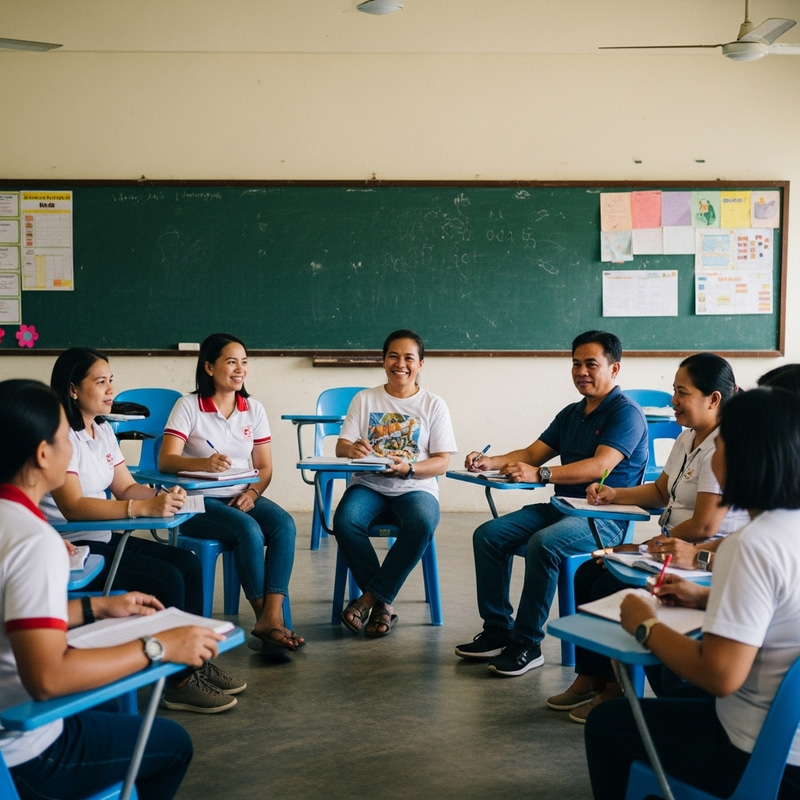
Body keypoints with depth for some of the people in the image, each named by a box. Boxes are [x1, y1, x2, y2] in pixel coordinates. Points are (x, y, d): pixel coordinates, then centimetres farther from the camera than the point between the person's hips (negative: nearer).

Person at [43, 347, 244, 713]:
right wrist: (146, 508, -33)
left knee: (188, 564, -3)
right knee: (166, 579, -19)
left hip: (103, 538, 9)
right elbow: (73, 507, -27)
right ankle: (179, 683, -5)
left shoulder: (103, 430, 12)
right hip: (72, 548, -9)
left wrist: (163, 495, -9)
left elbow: (126, 487, 12)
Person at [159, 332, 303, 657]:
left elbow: (264, 467, 9)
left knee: (283, 524, -26)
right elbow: (166, 460, -17)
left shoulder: (254, 409, 9)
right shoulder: (189, 406, -5)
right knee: (249, 531, -32)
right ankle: (267, 620, -19)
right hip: (198, 501, -4)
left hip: (242, 497, 4)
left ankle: (271, 619, -32)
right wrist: (204, 463, -37)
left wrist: (252, 492, -13)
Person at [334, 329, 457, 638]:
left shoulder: (434, 405, 5)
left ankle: (370, 597, -20)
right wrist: (352, 449, -22)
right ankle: (382, 603, -16)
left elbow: (441, 462, -1)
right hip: (368, 484, 1)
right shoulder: (364, 399, 10)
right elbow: (340, 447, 3)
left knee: (422, 524, -35)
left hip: (415, 488, -1)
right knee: (345, 521, -32)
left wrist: (408, 468, -21)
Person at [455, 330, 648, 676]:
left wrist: (540, 474, -31)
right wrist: (489, 462, -3)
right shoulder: (571, 414, 20)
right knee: (488, 535, -7)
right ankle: (498, 631, -2)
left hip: (604, 517, -9)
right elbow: (531, 453, 17)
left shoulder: (626, 413, -8)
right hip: (561, 507, 9)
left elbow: (601, 466, -22)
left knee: (543, 544, -34)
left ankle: (528, 644, -22)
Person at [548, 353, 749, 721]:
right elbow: (660, 491, 25)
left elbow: (704, 526, -24)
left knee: (610, 587, -17)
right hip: (675, 549, 10)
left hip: (705, 559, -10)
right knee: (588, 574, 2)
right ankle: (590, 678, 7)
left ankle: (612, 689, 0)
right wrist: (614, 494, 9)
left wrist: (647, 546, -13)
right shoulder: (688, 439, 12)